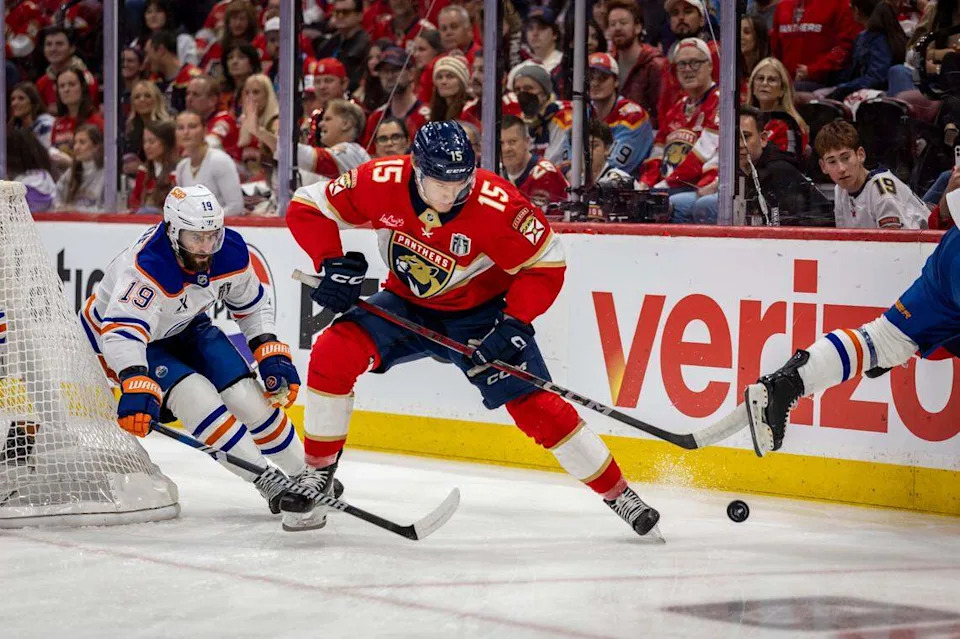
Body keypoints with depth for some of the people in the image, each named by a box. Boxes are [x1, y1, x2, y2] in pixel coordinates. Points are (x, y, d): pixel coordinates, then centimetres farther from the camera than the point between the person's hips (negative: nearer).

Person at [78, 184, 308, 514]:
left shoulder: (231, 251, -18)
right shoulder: (148, 267, -39)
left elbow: (252, 305, 2)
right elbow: (123, 332, -49)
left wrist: (272, 354, -7)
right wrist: (136, 386, -63)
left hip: (183, 327, 6)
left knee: (246, 394, -6)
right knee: (196, 397, -25)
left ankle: (306, 474, 13)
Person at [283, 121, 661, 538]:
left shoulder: (497, 204, -29)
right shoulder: (382, 182, -23)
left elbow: (545, 265, -19)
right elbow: (306, 209, -11)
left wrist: (513, 324, -28)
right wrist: (335, 263, -24)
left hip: (479, 311, -2)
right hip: (407, 305, 2)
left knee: (534, 405, -13)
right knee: (334, 352, -21)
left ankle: (618, 493, 2)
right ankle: (318, 473, -4)